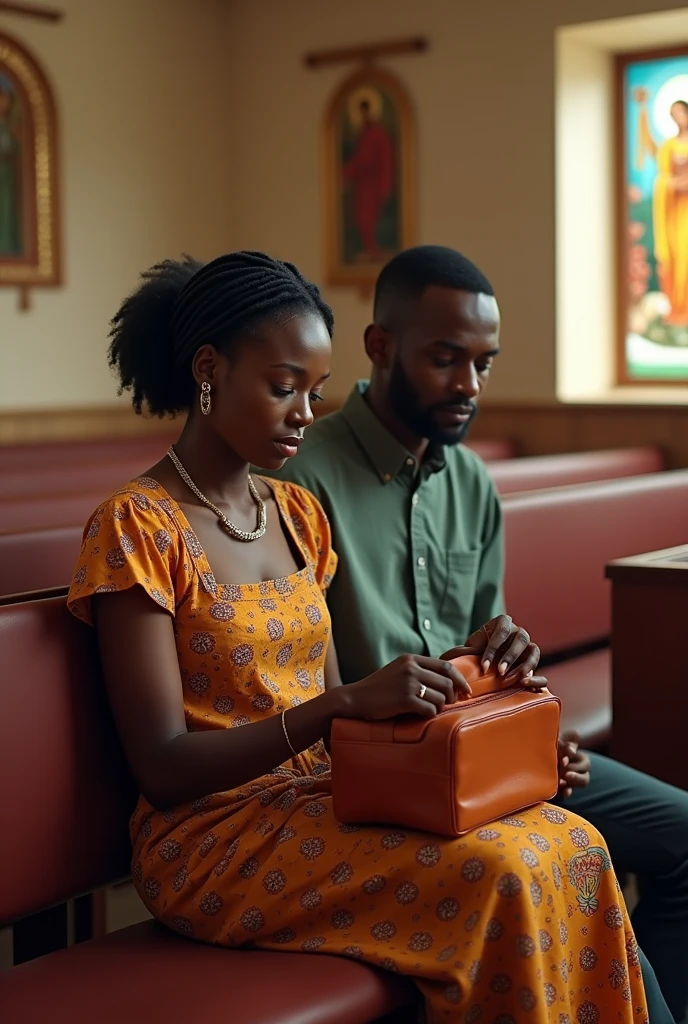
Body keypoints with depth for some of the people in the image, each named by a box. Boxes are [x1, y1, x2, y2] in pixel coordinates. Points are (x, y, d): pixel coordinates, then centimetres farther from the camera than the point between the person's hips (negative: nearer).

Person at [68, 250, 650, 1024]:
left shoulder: (297, 513, 11)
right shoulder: (135, 527, -11)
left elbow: (328, 706, 12)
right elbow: (163, 769, -15)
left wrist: (453, 677, -7)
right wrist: (348, 701, -25)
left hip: (318, 799, 7)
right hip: (211, 837, -6)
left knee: (572, 846, -14)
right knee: (503, 873, -25)